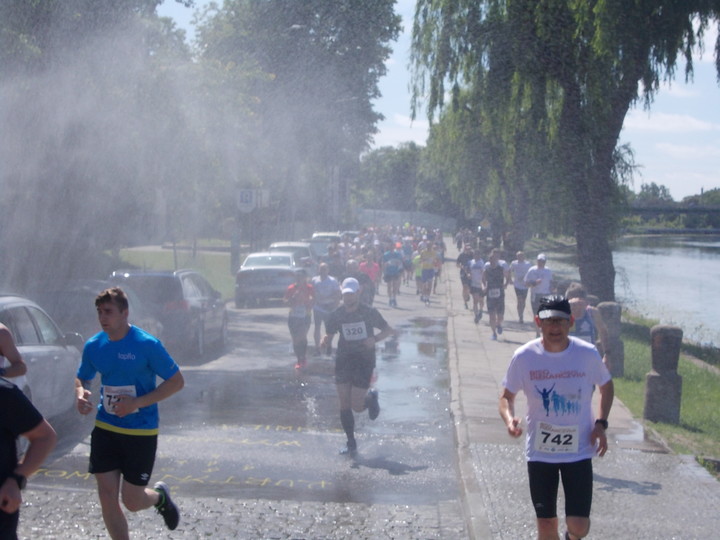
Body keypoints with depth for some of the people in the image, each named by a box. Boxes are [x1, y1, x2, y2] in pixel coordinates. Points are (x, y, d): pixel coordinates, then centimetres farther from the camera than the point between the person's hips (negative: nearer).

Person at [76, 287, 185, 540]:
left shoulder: (147, 345, -15)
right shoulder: (93, 346, 0)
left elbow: (177, 381, -11)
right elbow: (82, 378, 17)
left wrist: (138, 402, -20)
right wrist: (81, 393, -8)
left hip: (141, 431, -4)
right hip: (105, 428, 4)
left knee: (132, 501, 2)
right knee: (107, 498, -1)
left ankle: (160, 496, 37)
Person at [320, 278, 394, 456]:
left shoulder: (369, 312, -6)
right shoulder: (337, 314, 1)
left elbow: (389, 330, 3)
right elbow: (329, 335, 9)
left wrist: (375, 339, -16)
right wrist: (325, 340, -15)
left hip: (364, 361, -3)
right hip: (343, 359, 3)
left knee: (356, 406, -7)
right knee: (344, 405, 0)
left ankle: (371, 398, 28)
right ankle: (351, 443, 14)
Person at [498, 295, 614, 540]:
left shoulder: (588, 354, -8)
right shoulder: (524, 357, -9)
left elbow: (606, 386, 10)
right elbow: (507, 396, 3)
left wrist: (601, 423, -4)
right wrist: (509, 419, -19)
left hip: (579, 451, 0)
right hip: (539, 452, 0)